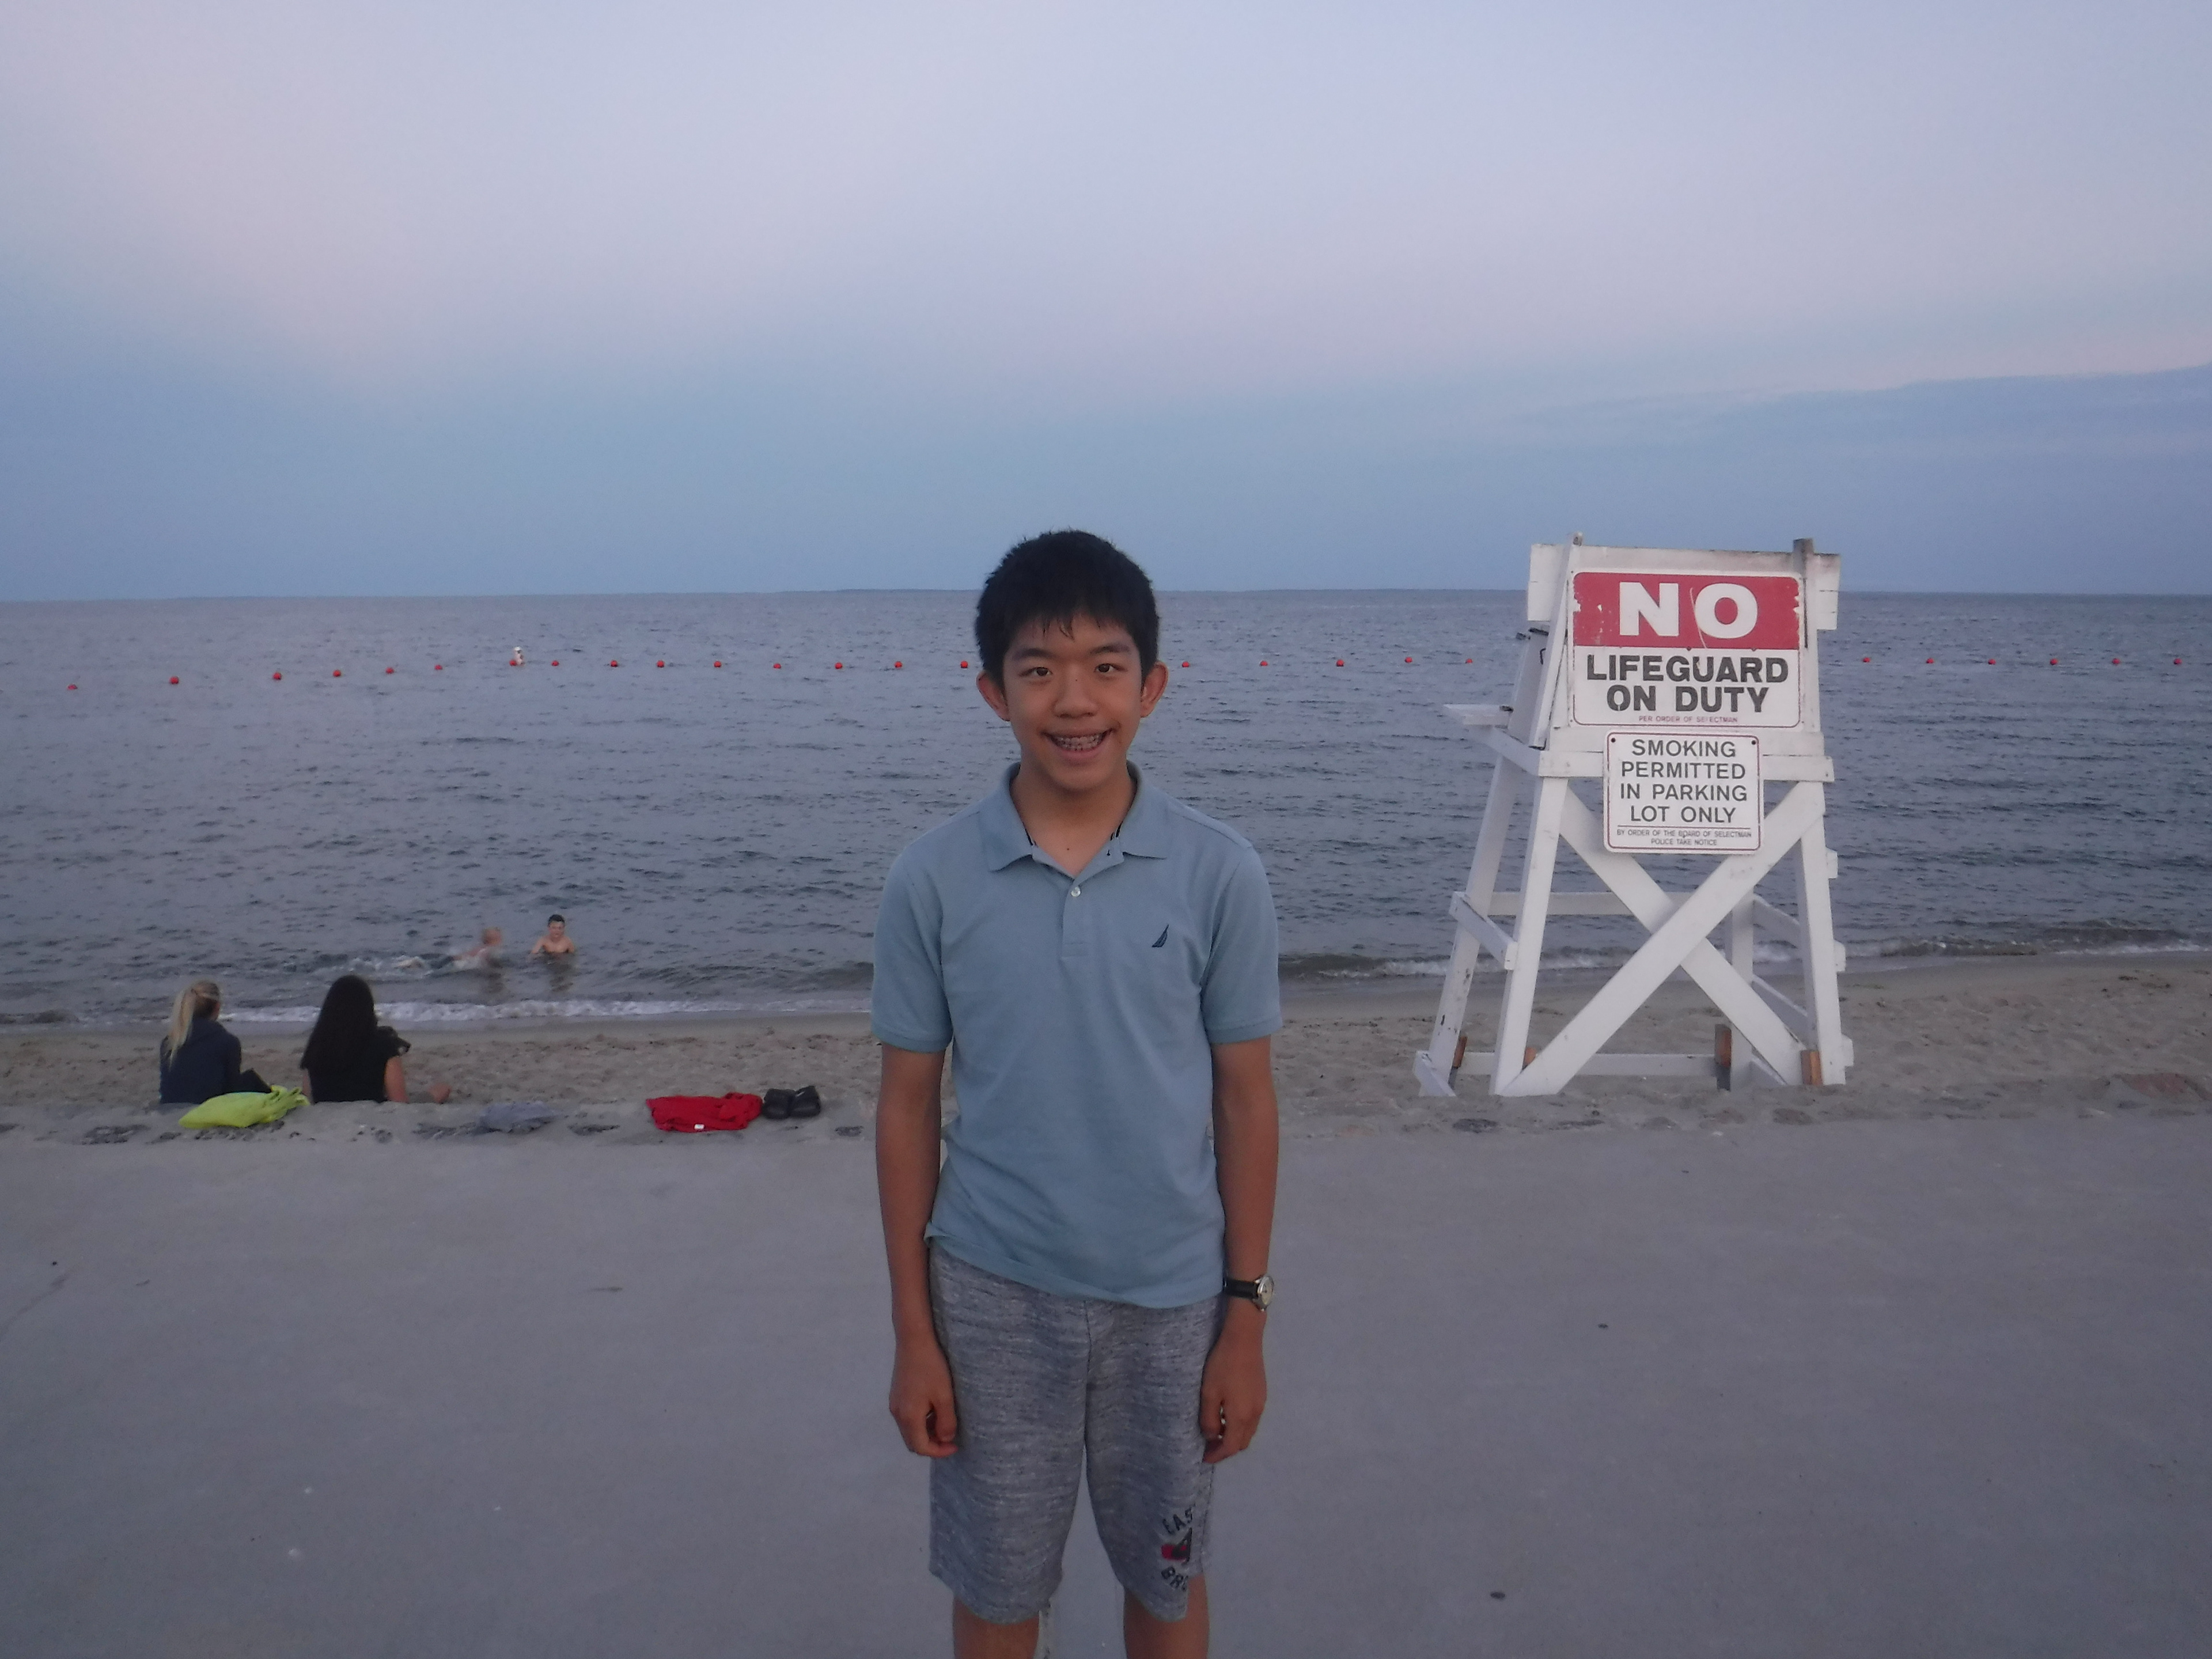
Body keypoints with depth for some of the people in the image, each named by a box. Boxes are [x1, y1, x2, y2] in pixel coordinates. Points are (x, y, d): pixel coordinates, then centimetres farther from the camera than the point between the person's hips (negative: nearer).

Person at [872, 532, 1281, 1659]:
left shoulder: (1218, 874, -10)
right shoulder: (932, 880, -10)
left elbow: (1245, 1100, -3)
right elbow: (908, 1108, -2)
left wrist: (1247, 1318, -1)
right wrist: (913, 1331, -1)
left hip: (1170, 1297, 0)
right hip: (994, 1296, 0)